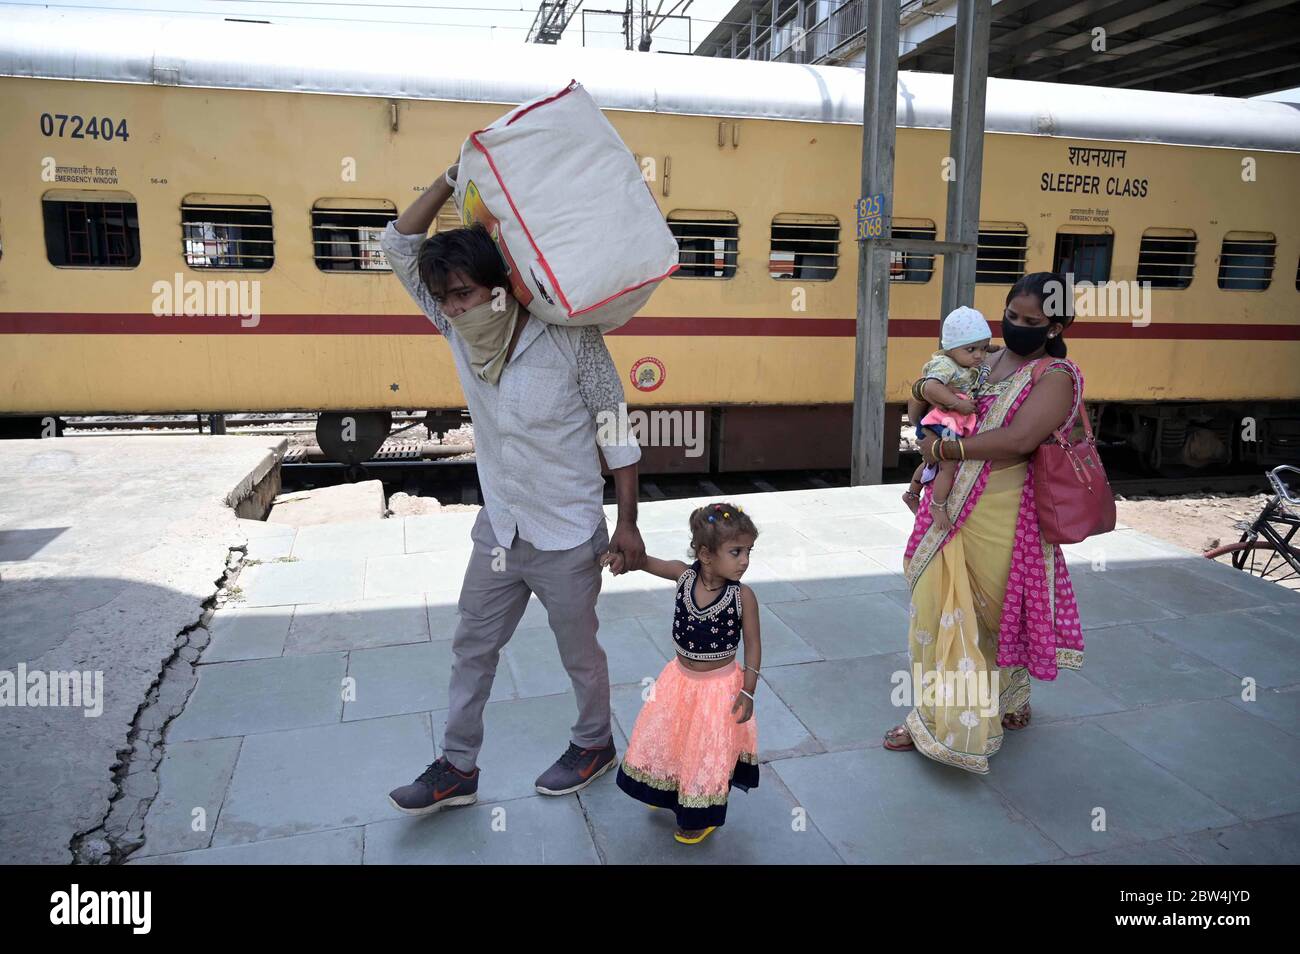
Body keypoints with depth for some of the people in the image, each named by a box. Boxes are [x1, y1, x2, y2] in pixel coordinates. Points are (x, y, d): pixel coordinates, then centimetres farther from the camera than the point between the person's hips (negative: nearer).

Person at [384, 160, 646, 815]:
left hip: (568, 537, -5)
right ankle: (458, 768, 33)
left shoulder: (571, 338, -19)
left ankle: (595, 745, 40)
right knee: (471, 647, 15)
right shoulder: (459, 331, -6)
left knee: (579, 651, 14)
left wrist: (628, 522, -10)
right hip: (498, 531, 5)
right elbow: (400, 245, -2)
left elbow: (615, 430, -12)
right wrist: (453, 178, -12)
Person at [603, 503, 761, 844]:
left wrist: (748, 691, -13)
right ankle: (668, 794, 53)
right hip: (681, 679, 4)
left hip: (719, 687, -4)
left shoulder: (743, 596, -23)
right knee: (666, 739, 23)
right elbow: (648, 562, -4)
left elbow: (753, 644, -12)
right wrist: (622, 555, -25)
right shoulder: (684, 574, -17)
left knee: (709, 753, 12)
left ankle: (703, 818, 38)